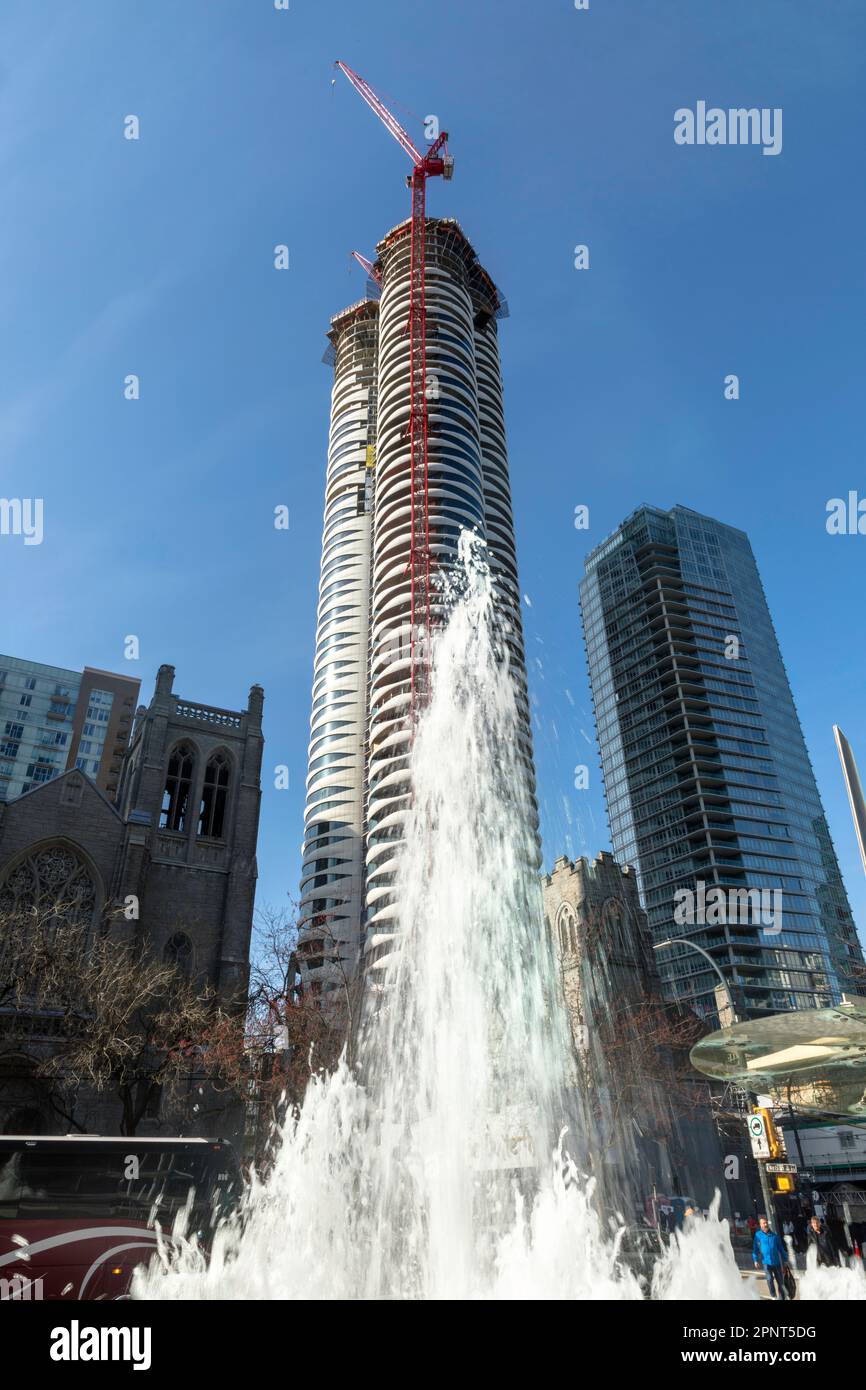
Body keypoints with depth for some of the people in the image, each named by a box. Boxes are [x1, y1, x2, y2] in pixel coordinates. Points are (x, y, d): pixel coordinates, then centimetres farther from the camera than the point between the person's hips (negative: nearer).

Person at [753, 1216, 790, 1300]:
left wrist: (785, 1260, 11)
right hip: (766, 1262, -3)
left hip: (777, 1262, 3)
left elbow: (781, 1248, 13)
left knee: (780, 1281, 7)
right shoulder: (758, 1235, -2)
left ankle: (782, 1298, 23)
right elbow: (755, 1248, -3)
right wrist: (756, 1260, -11)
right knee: (770, 1278, -17)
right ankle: (774, 1296, 0)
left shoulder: (774, 1235, 5)